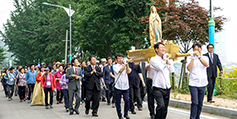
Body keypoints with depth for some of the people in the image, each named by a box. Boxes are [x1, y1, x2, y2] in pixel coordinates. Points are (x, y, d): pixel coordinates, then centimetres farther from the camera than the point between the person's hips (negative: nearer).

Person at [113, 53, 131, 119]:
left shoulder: (125, 65, 12)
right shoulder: (115, 66, 3)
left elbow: (128, 72, -5)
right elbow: (120, 70, -14)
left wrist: (126, 64, -5)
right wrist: (124, 64, -5)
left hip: (125, 86, 2)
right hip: (118, 87, -2)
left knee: (127, 100, -6)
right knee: (118, 102, 3)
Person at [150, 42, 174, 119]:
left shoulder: (166, 59, 17)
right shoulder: (153, 59, -3)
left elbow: (171, 70, 7)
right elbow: (160, 67, -18)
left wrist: (167, 60, -1)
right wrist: (164, 60, -1)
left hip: (167, 88, 7)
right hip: (158, 88, -6)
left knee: (165, 109, 9)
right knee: (161, 106, -25)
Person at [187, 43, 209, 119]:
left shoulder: (204, 58, 8)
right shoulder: (191, 59, 6)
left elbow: (206, 64, -14)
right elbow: (189, 68, -11)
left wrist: (199, 57, -25)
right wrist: (193, 58, -14)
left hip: (202, 84, 2)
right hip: (193, 84, -2)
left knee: (200, 103, 9)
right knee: (195, 102, -12)